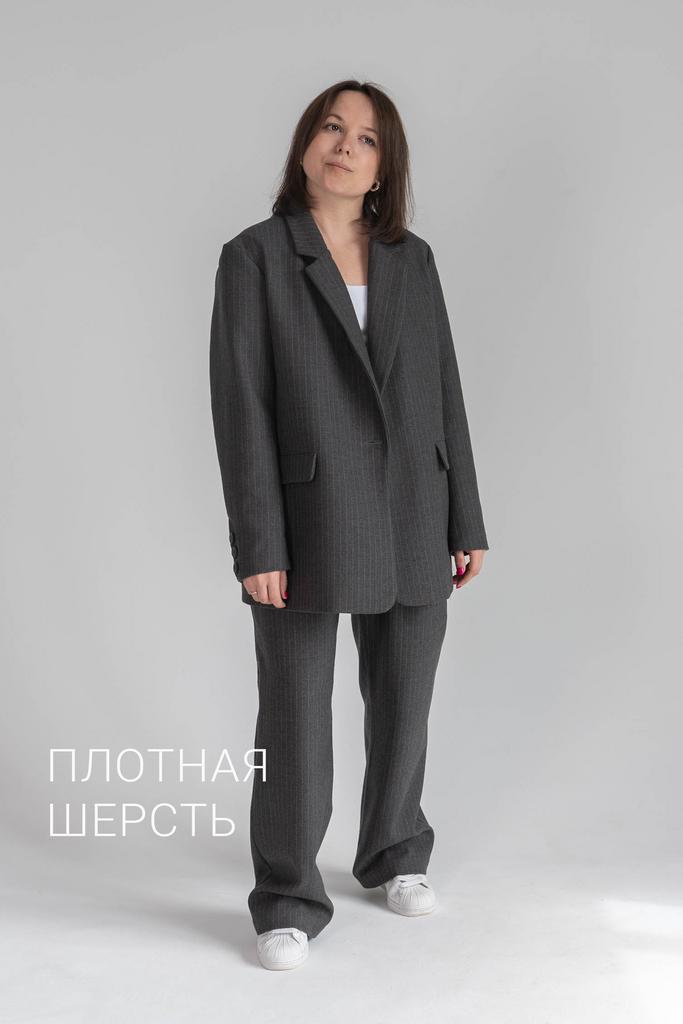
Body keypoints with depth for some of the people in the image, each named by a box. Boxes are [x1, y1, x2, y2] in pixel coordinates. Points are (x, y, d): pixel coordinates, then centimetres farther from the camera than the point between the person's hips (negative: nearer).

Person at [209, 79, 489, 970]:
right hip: (307, 522, -4)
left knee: (404, 703, 14)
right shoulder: (253, 258, -2)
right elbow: (241, 406, -8)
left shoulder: (413, 260, 10)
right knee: (295, 720, 2)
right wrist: (256, 546, -14)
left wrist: (466, 522, 7)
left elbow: (443, 393, 10)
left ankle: (393, 855, 38)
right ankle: (289, 900, 20)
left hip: (410, 522, 4)